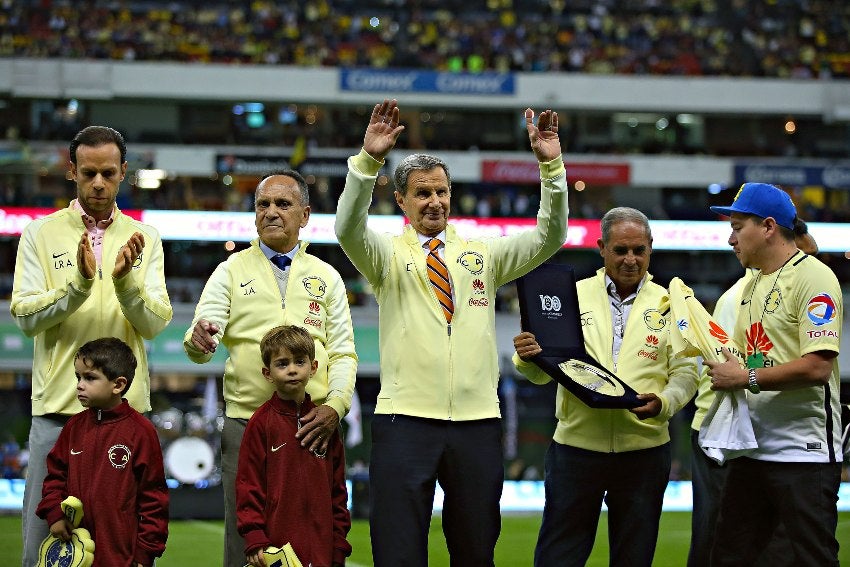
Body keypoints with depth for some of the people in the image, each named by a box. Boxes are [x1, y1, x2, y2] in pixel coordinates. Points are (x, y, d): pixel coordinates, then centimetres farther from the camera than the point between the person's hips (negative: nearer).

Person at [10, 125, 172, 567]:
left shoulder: (144, 240, 8)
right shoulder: (41, 233, 4)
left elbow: (155, 323, -2)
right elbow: (24, 315, -6)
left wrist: (125, 282, -20)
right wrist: (78, 284, -20)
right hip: (57, 406, -1)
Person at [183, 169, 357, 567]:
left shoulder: (327, 278, 13)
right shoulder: (231, 272, 9)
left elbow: (343, 352, 9)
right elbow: (200, 347, -1)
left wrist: (335, 405, -9)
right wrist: (199, 339, -26)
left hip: (313, 428, 1)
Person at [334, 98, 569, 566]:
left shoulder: (483, 255, 13)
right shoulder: (387, 256, 5)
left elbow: (549, 238, 2)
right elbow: (349, 230, -16)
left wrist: (551, 167, -13)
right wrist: (367, 161, -31)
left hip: (477, 423, 3)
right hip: (405, 421, -3)